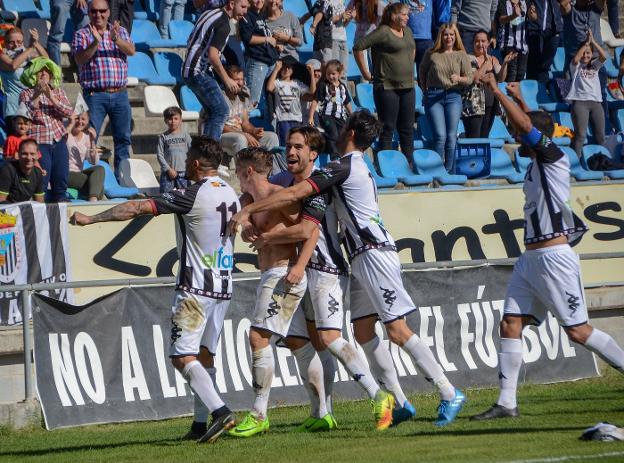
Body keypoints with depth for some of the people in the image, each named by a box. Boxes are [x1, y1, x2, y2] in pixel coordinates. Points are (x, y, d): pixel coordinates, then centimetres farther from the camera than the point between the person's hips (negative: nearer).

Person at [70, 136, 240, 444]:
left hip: (196, 289, -8)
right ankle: (201, 424, 11)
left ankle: (219, 411, -22)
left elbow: (136, 208, -16)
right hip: (223, 288, 8)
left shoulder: (192, 196, -15)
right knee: (204, 354, 13)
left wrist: (90, 219, -10)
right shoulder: (230, 194, 9)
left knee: (182, 356, -9)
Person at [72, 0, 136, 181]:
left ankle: (121, 177, 11)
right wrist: (96, 42, -23)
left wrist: (115, 39, -24)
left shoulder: (120, 31, 12)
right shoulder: (82, 35, 4)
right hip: (95, 94, -3)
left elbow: (131, 51, -6)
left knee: (123, 138, 5)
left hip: (120, 93, 3)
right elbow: (80, 59, -10)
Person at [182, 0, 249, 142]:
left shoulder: (209, 13, 14)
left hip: (188, 70, 10)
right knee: (221, 110, -11)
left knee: (212, 112, 13)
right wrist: (227, 79, -16)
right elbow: (213, 55, -24)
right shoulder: (223, 24, -16)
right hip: (200, 72, -10)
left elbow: (191, 40, 23)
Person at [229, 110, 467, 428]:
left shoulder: (343, 167, -10)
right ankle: (397, 401, 4)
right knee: (362, 331, 5)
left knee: (397, 330, -12)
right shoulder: (358, 168, 20)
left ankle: (450, 394, -11)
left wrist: (248, 211, -11)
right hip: (362, 258, 10)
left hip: (374, 253, -10)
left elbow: (294, 194, -16)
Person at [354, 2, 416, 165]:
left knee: (407, 129, 9)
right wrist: (365, 73, -11)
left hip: (408, 87, 7)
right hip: (387, 87, -7)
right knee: (388, 129, -4)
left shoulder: (408, 31, 12)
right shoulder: (383, 32, -12)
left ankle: (409, 164, 15)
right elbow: (358, 47, -15)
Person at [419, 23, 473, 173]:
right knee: (440, 135, -10)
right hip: (434, 96, -1)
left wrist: (458, 79, -17)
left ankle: (450, 172, 10)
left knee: (451, 136, 1)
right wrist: (425, 90, 12)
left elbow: (469, 79, 3)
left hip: (453, 95, 1)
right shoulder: (432, 54, 4)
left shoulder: (461, 56, 6)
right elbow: (422, 71, 18)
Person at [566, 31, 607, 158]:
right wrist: (586, 43, -10)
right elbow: (575, 59, -13)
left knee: (600, 135, 2)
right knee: (580, 134, -14)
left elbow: (603, 56, 0)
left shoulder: (594, 66, 18)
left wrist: (593, 41, -5)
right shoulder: (576, 66, 10)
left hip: (596, 102, 4)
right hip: (580, 102, -4)